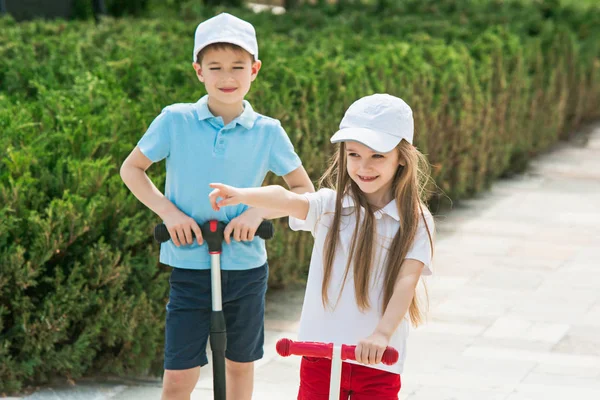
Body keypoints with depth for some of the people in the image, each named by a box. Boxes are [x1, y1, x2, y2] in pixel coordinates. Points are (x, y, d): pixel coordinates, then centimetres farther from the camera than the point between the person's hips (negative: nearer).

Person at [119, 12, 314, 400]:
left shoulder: (268, 132, -4)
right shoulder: (175, 121, -7)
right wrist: (168, 212, -10)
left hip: (246, 268, 2)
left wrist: (259, 212, -13)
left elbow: (305, 191, 4)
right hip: (190, 265, -2)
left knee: (240, 365, 16)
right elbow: (132, 169, 4)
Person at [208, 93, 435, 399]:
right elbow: (286, 200, -20)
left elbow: (407, 280, -15)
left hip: (377, 360, -2)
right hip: (321, 353, 2)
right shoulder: (331, 205, 0)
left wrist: (383, 333, -31)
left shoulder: (415, 221, -4)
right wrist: (242, 196, -42)